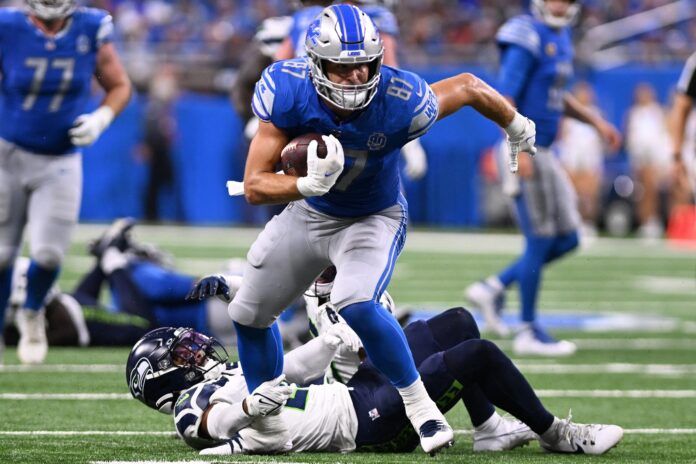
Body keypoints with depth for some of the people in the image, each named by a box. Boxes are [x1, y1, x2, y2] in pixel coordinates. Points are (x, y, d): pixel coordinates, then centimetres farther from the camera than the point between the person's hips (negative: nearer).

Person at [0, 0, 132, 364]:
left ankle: (31, 314, 26)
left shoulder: (91, 31, -9)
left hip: (61, 162, 1)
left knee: (48, 254, -6)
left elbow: (119, 86, 5)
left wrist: (101, 119, -13)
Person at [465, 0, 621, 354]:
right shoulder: (528, 39, -15)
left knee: (566, 240, 10)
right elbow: (504, 101, -20)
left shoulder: (560, 38, 13)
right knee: (540, 242, -3)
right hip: (526, 153, -9)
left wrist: (596, 122, 19)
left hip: (542, 153, 9)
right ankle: (529, 332, 7)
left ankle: (493, 288, 18)